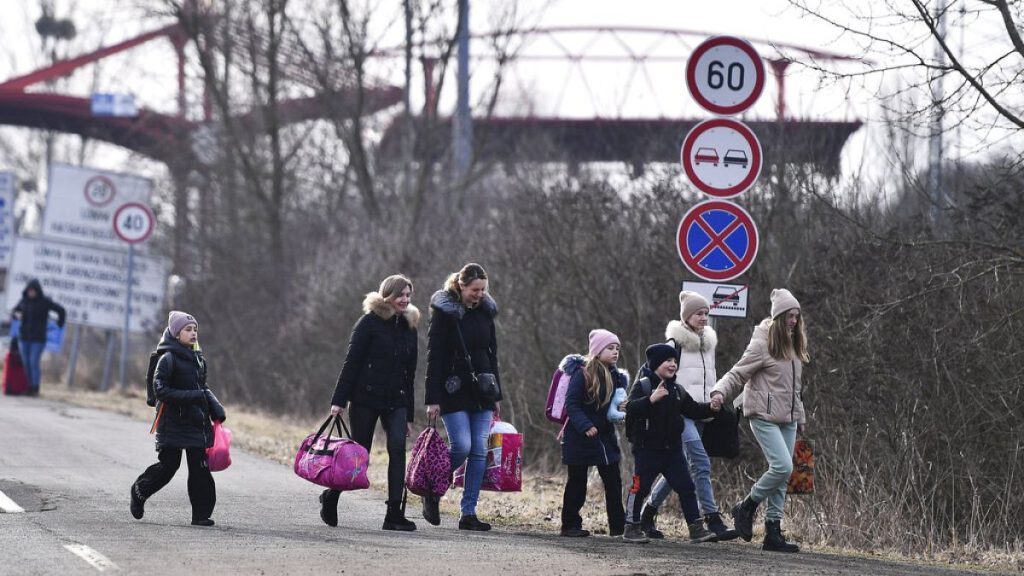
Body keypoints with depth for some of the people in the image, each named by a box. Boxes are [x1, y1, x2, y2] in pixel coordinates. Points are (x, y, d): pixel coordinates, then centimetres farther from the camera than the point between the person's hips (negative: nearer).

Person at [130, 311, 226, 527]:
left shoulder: (198, 359, 13)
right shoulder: (169, 359, -9)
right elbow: (160, 389, -15)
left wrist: (216, 408, 9)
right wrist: (189, 396, -22)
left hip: (197, 422, 6)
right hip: (173, 423, -6)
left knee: (200, 468, -2)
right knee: (168, 465, -1)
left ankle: (201, 513, 0)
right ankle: (139, 492, 25)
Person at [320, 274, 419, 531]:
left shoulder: (409, 327, 11)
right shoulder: (369, 322, -5)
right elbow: (351, 362, -7)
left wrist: (409, 416, 15)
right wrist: (339, 400, -12)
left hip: (396, 401, 4)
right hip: (366, 398, -4)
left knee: (398, 448, -13)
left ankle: (394, 514, -13)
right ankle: (330, 496, 27)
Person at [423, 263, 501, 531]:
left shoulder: (485, 311, 11)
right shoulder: (444, 312, -6)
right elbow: (434, 357, -9)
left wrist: (496, 394, 15)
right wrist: (433, 399, -13)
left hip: (481, 393, 6)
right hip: (454, 392, -6)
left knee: (479, 451, -1)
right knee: (462, 447, -14)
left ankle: (469, 513, 2)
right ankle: (432, 493, 10)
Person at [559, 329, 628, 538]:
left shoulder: (617, 377, 6)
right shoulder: (583, 375, -12)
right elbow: (571, 404, -15)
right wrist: (585, 426, -26)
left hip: (605, 437, 6)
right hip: (580, 439, -6)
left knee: (613, 482, 4)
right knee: (577, 482, 3)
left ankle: (618, 526, 10)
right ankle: (570, 524, 13)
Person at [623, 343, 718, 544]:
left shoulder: (676, 390, 12)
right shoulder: (643, 385, -9)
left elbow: (693, 410, 19)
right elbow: (631, 409, -24)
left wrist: (710, 408, 1)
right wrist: (651, 399, -38)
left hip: (672, 448, 6)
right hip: (647, 449, -6)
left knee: (686, 487, 3)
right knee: (640, 487, 0)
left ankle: (696, 528, 6)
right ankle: (632, 527, 11)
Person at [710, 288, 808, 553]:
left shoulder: (793, 347, 14)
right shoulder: (762, 345, -9)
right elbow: (738, 373, -11)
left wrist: (799, 417, 25)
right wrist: (720, 392, -29)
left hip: (787, 419, 8)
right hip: (764, 416, -8)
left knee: (782, 476, 4)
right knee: (782, 466, -20)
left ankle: (773, 533, 7)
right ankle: (746, 508, 0)